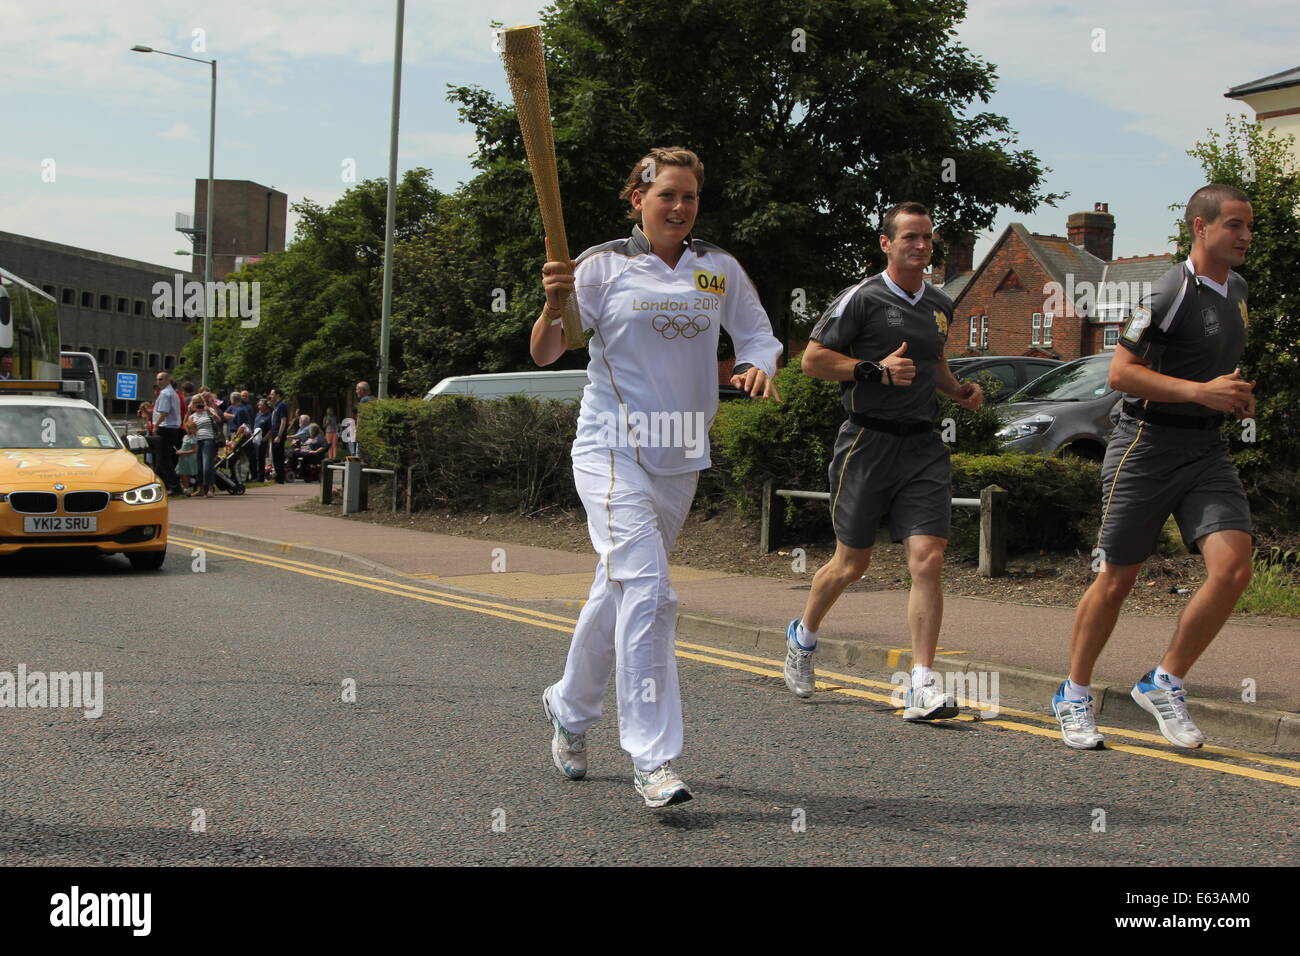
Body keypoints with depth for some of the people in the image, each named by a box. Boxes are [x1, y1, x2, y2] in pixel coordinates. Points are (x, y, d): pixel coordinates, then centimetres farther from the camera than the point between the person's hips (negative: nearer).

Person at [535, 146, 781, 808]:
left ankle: (568, 707, 39)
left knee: (620, 590, 15)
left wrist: (758, 368, -6)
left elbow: (757, 336, 16)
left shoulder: (720, 270, 8)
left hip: (681, 456, 5)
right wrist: (555, 304, -26)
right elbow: (545, 355, -6)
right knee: (646, 591, -19)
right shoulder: (603, 265, -4)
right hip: (611, 448, -5)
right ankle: (652, 760, -17)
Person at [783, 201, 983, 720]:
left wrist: (957, 390, 13)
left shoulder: (941, 305, 15)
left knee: (928, 560, -10)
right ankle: (802, 637, 36)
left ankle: (923, 686, -9)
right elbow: (812, 359, -8)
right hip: (867, 441, -4)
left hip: (922, 445, 5)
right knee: (852, 563, 7)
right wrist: (877, 370, -17)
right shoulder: (861, 299, -5)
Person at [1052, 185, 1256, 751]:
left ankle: (1163, 684, 4)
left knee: (1233, 568, -12)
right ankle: (1074, 696, 21)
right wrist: (1200, 391, -23)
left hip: (1207, 449, 7)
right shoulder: (1172, 291, -13)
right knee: (1116, 580, 2)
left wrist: (1234, 394, 12)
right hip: (1147, 444, -6)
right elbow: (1121, 371, -16)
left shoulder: (1236, 289, 14)